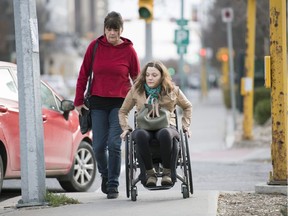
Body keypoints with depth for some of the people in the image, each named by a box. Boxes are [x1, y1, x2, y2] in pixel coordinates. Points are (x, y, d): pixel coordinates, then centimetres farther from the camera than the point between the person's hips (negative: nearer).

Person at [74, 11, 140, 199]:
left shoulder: (129, 50, -2)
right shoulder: (95, 46, 1)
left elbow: (137, 78, 6)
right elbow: (83, 74, 7)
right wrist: (79, 101, 5)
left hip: (120, 103, -2)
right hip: (98, 102, 2)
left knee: (114, 143, -11)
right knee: (99, 146, 2)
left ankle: (113, 185, 0)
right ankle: (105, 175, 30)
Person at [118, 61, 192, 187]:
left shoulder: (172, 90, 12)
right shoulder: (136, 91, 12)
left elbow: (187, 107, 27)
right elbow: (123, 111, 24)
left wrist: (185, 126, 14)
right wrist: (126, 128, 10)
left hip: (166, 126, 0)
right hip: (144, 128, 0)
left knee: (165, 133, -41)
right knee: (140, 135, -40)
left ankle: (167, 172, -29)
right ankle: (150, 172, -28)